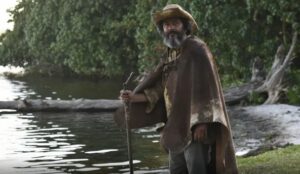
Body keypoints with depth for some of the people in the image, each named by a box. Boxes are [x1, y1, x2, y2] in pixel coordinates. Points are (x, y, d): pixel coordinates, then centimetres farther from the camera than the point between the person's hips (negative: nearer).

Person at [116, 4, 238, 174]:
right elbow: (158, 92, 14)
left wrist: (201, 122, -24)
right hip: (177, 128, 9)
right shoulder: (171, 55, 17)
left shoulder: (197, 49, -8)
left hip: (195, 125, -8)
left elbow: (206, 86, -17)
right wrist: (134, 97, -1)